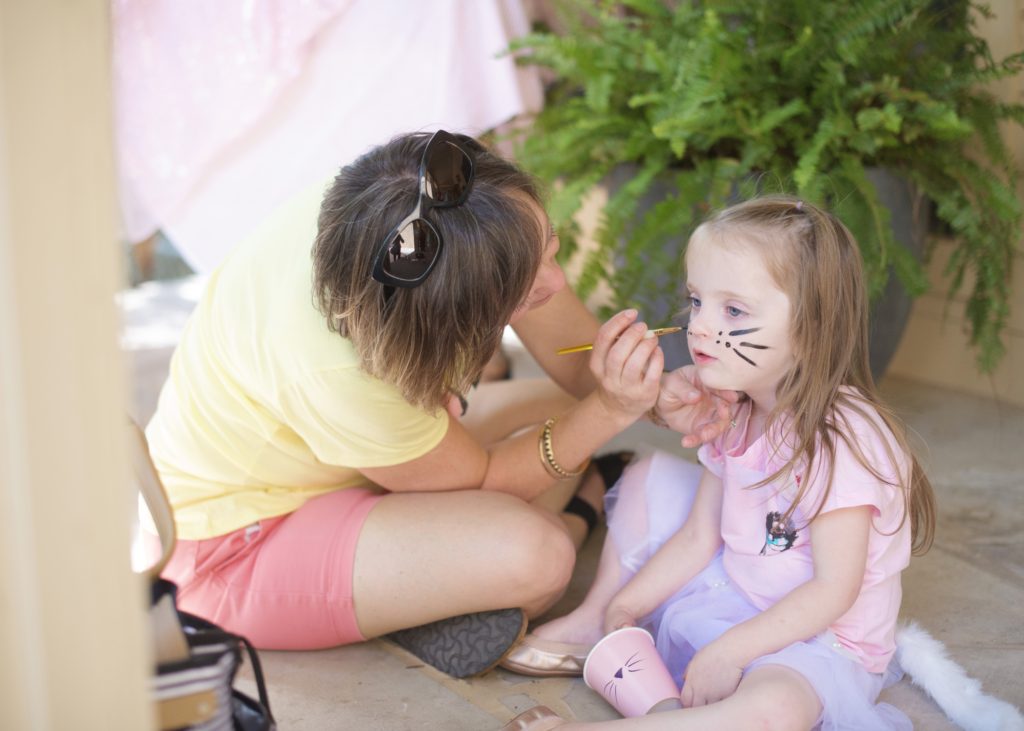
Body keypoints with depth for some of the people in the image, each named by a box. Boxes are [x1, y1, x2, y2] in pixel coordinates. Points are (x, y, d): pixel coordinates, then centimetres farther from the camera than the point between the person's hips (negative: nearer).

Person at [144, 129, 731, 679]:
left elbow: (578, 352, -11)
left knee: (562, 403, 2)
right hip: (236, 546, -8)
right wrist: (608, 411, -29)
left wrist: (658, 393, -29)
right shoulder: (330, 370, -41)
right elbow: (479, 478, -22)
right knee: (531, 554, -28)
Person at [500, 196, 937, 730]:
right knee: (648, 478, 11)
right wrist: (624, 606, -2)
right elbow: (698, 537, 5)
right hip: (733, 594, 8)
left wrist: (731, 651, -26)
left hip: (820, 639, -8)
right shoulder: (735, 415, -1)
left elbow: (833, 591, -26)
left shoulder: (842, 437, -27)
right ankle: (593, 619, 14)